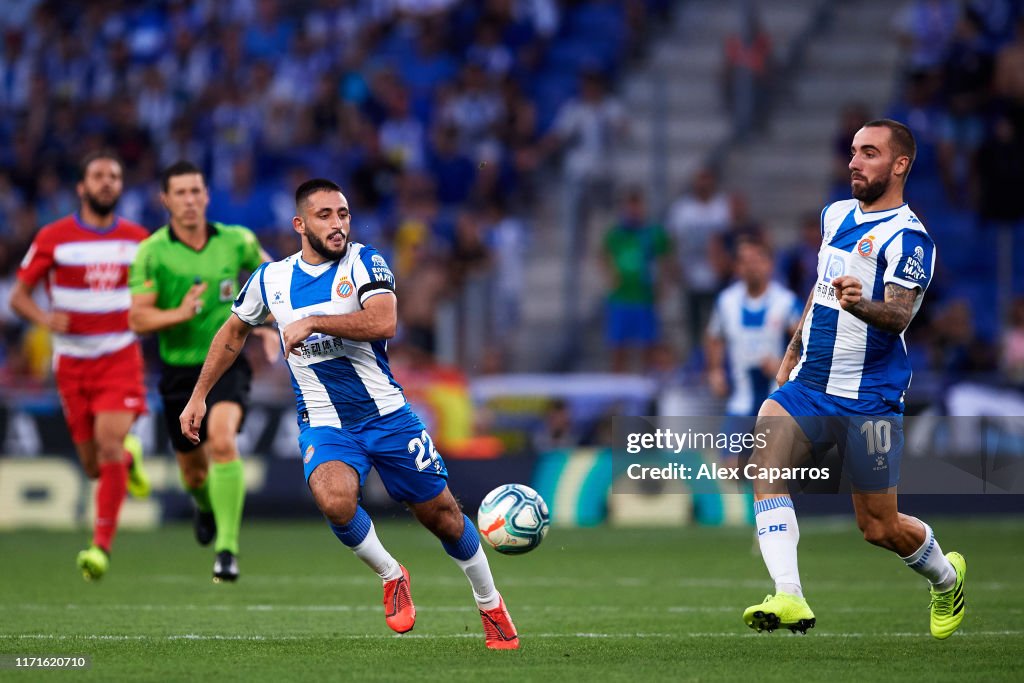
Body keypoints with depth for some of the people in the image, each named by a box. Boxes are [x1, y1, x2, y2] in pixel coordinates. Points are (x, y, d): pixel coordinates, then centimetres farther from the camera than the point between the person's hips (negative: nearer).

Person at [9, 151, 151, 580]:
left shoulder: (138, 240, 3)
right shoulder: (53, 238, -3)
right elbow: (18, 295, 0)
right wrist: (45, 318, -20)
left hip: (121, 357, -1)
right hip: (73, 362, 1)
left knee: (109, 440, -21)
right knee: (94, 465, 5)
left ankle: (102, 546, -18)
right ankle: (129, 458, 43)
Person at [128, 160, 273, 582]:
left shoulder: (235, 241, -4)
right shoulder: (152, 252, -9)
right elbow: (138, 319, -11)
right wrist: (179, 314, -29)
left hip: (227, 362, -1)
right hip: (179, 369, 1)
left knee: (222, 440, -29)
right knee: (193, 471, 14)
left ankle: (227, 547, -27)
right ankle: (206, 505, 53)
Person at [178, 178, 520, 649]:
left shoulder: (362, 262, -8)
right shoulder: (271, 279, 2)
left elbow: (384, 321, -26)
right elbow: (233, 333, 19)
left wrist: (312, 323, -28)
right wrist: (198, 396, 18)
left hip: (386, 413, -1)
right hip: (324, 427, 1)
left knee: (440, 514, 5)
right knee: (334, 500, -30)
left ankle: (491, 605, 30)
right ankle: (392, 578, -3)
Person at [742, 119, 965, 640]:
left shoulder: (908, 236, -12)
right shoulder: (836, 215, 12)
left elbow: (901, 315, -25)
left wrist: (861, 304, -46)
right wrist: (792, 354, 27)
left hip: (869, 397, -6)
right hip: (809, 383, 6)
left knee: (879, 527, 2)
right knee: (764, 461, -22)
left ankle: (946, 578, 34)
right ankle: (789, 599, -30)